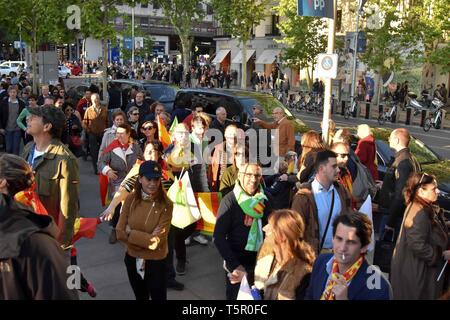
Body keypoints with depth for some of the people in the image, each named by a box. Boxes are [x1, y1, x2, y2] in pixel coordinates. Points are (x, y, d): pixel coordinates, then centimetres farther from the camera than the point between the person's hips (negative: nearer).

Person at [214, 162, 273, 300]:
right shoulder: (230, 201, -12)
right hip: (237, 265, -3)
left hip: (260, 263, 4)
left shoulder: (264, 201, 0)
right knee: (235, 296, 12)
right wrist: (235, 265, -20)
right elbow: (219, 237, -15)